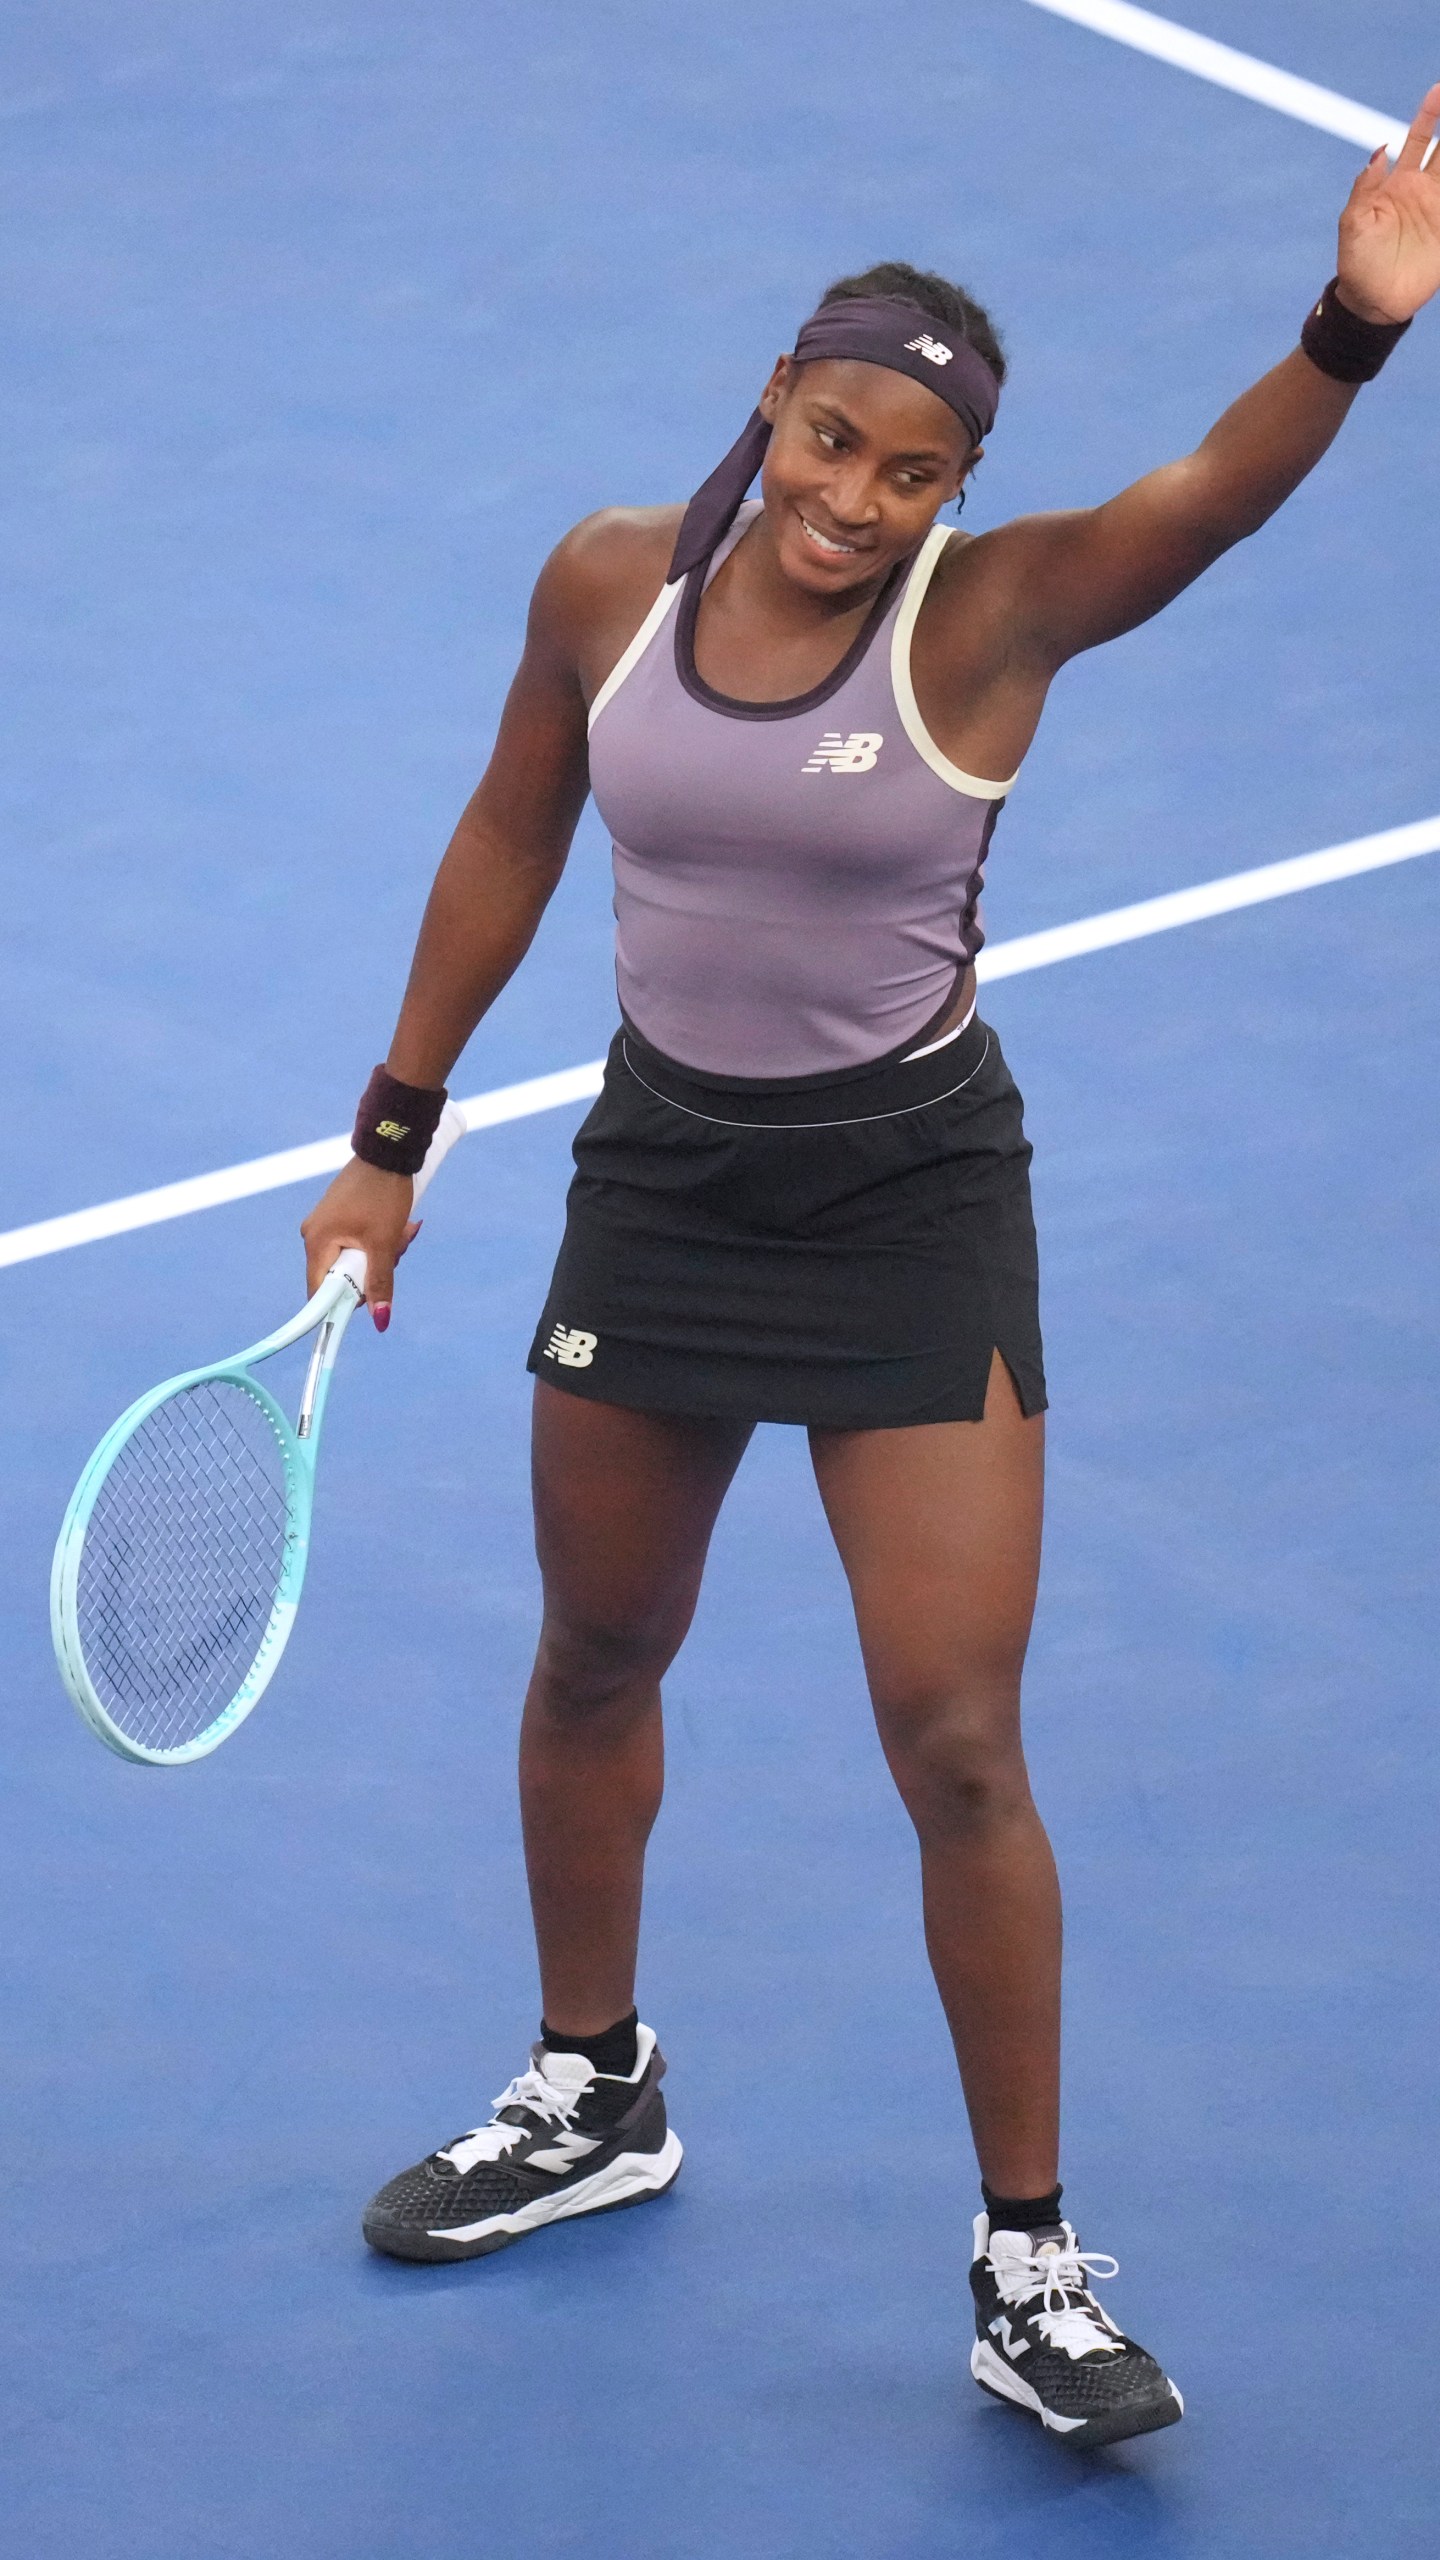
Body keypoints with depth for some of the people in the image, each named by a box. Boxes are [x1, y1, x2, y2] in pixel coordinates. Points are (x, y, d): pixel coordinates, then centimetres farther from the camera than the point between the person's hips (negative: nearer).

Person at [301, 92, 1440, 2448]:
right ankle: (593, 2101, 45)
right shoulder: (611, 585, -7)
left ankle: (1031, 2272, 7)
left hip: (915, 1201, -4)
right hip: (660, 1170, 4)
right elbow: (512, 840, 8)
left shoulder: (990, 617, -17)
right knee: (596, 1660, 20)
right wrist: (394, 1137, 13)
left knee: (957, 1746, -7)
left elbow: (1213, 493, -36)